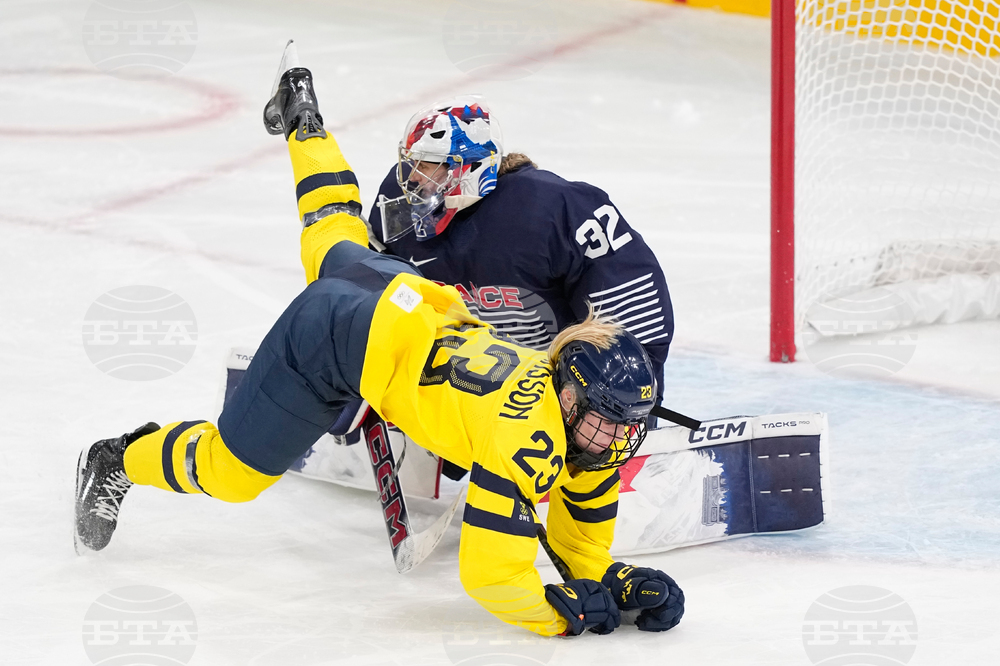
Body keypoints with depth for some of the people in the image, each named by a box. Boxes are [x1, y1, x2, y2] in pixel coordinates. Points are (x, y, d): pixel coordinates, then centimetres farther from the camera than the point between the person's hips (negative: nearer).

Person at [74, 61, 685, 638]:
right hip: (331, 336, -8)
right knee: (229, 472, 3)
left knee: (340, 246, 38)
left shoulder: (595, 419, -13)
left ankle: (303, 116, 59)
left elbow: (581, 538, -2)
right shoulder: (526, 441, -35)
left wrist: (614, 581, -15)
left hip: (413, 299, 8)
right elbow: (491, 574, -33)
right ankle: (119, 463, 26)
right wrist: (570, 612, -34)